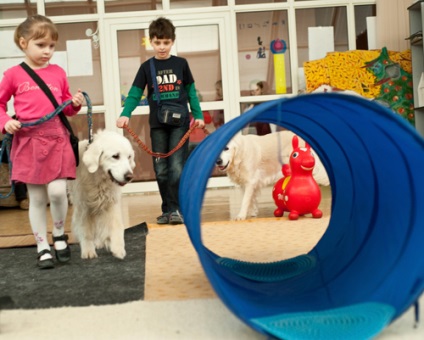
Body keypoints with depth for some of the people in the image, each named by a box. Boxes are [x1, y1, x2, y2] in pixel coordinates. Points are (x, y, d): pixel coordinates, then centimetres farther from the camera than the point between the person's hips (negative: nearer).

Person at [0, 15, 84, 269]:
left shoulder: (59, 73, 8)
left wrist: (76, 104, -3)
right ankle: (43, 248, 18)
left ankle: (60, 235, 15)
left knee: (57, 191, -12)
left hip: (57, 140, 1)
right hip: (28, 142, -1)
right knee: (37, 198, 5)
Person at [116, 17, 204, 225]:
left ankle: (176, 209, -3)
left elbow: (191, 92, 9)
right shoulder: (146, 67, 4)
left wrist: (198, 115, 1)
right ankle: (167, 210, 14)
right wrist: (125, 115, -17)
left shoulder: (181, 64, 5)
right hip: (157, 125, 2)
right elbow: (134, 94, -1)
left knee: (177, 168, -9)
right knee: (161, 170, 5)